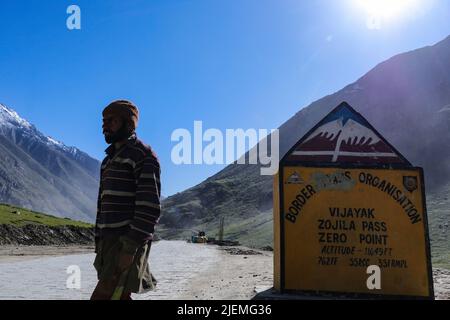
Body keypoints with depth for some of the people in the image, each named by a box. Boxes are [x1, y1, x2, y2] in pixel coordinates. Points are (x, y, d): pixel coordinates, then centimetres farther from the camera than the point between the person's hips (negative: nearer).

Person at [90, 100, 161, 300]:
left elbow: (150, 206, -17)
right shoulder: (110, 159, 20)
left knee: (104, 296, -13)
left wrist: (130, 248, -23)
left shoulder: (143, 155, -8)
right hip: (110, 241, 9)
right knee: (118, 296, 11)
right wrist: (99, 244, 18)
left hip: (130, 242, -9)